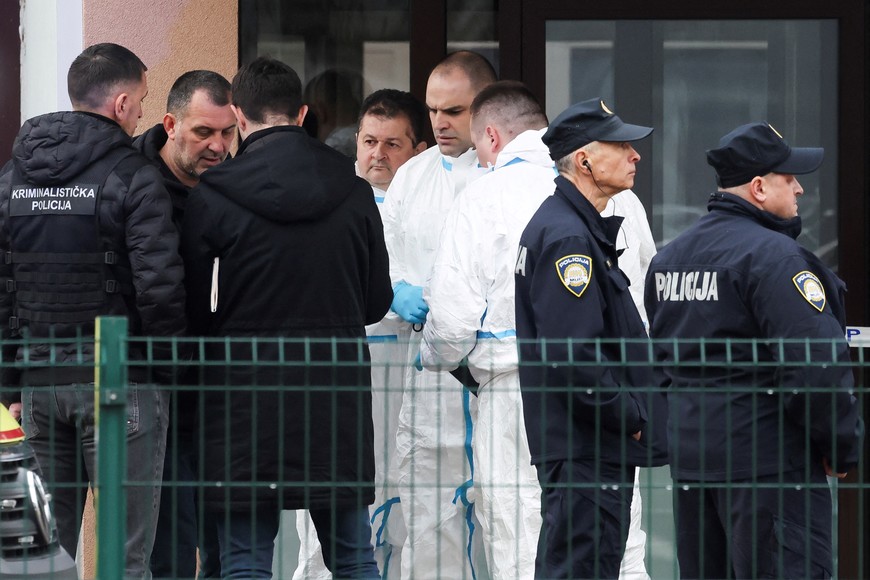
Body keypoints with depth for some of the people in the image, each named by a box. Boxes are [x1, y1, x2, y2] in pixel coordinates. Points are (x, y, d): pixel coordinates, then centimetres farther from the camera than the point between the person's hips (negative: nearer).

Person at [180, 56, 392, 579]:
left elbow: (194, 312, -5)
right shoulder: (354, 193, 1)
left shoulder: (211, 198, -9)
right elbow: (377, 302, 9)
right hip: (338, 397, 3)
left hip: (246, 394, -3)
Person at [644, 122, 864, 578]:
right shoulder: (772, 255, -15)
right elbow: (816, 365, -20)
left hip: (688, 455, 9)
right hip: (768, 461, -9)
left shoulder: (667, 257, 13)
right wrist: (843, 450, -9)